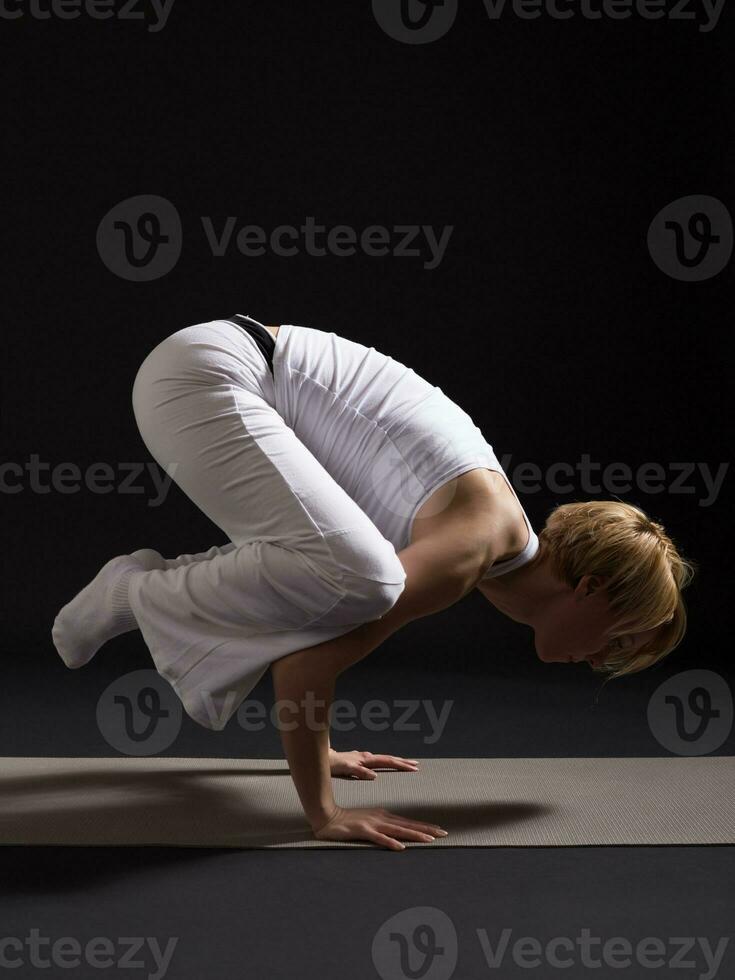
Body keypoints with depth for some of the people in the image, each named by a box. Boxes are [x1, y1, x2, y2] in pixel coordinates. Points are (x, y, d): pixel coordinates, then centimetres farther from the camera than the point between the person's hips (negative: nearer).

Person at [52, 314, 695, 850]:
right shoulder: (480, 538, -17)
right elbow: (309, 659, -24)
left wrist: (312, 748, 31)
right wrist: (322, 812, -18)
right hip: (204, 373, -10)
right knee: (352, 576, -26)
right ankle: (144, 592, -7)